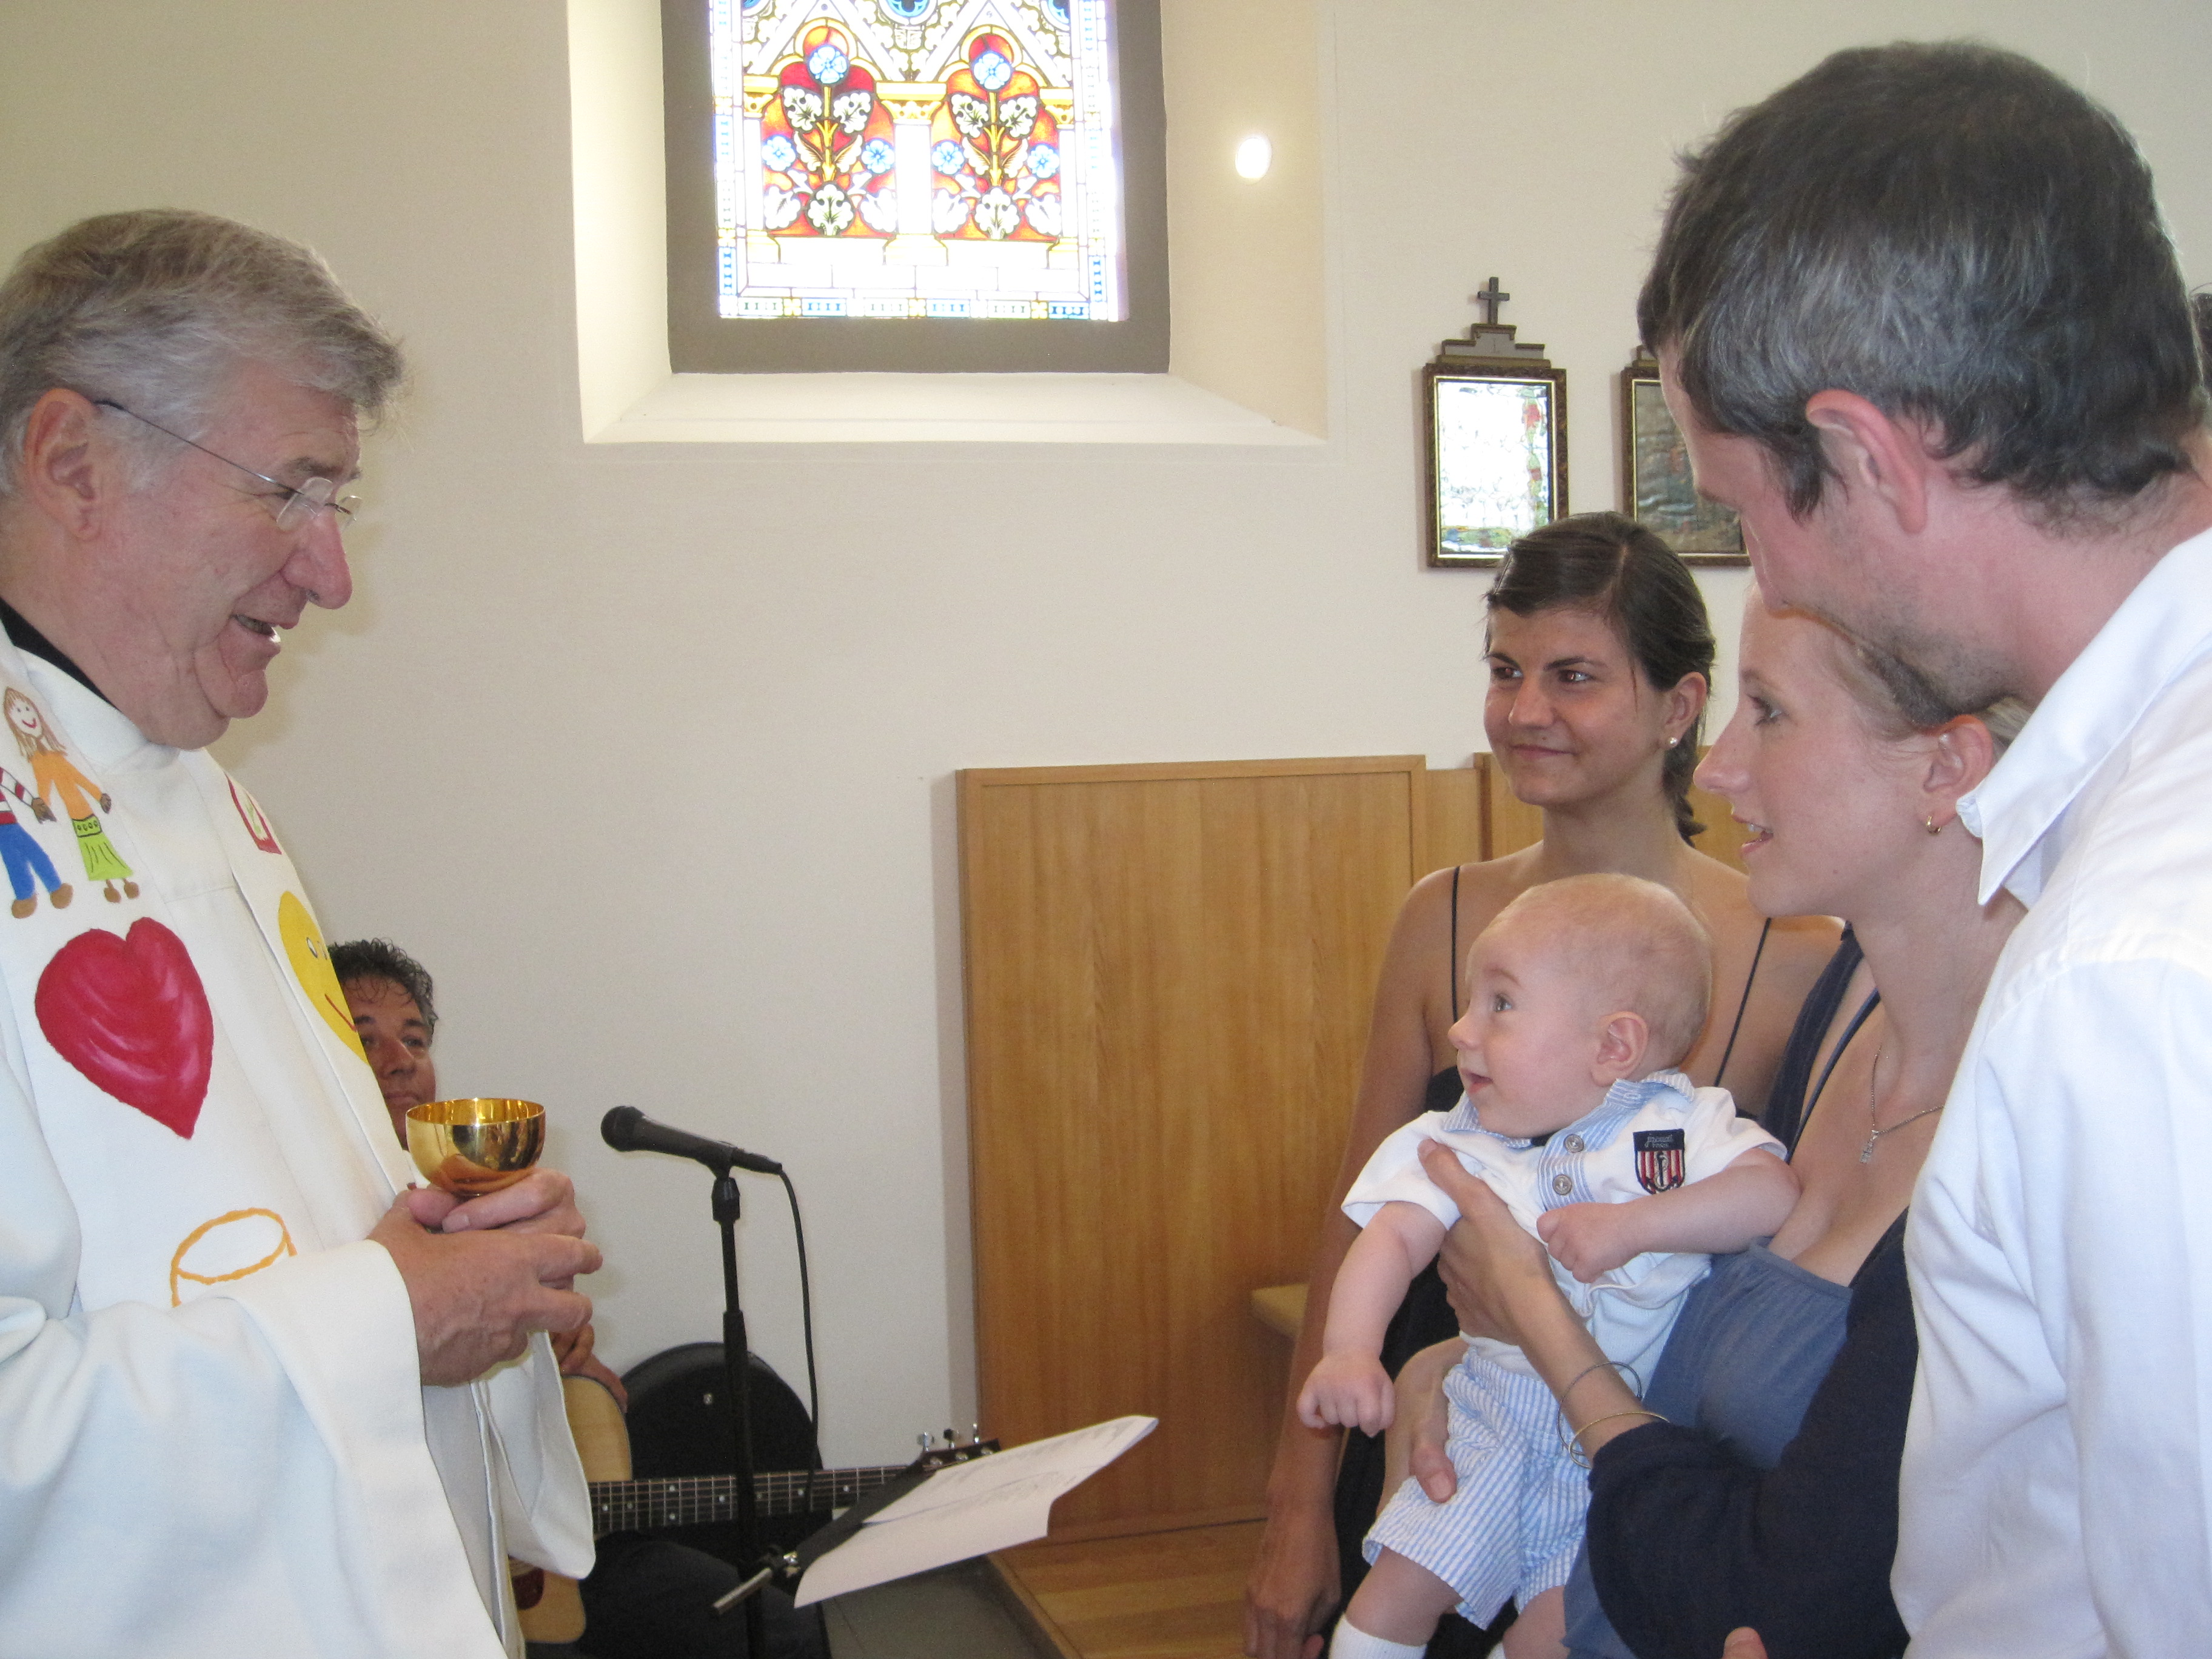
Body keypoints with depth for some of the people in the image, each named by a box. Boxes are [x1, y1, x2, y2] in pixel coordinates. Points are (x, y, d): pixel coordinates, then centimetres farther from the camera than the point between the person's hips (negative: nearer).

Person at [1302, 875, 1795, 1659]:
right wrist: (1349, 1350, -32)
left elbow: (1776, 1194, -23)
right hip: (1496, 1422, 2)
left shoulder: (1682, 1124, -9)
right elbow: (1393, 1238, -14)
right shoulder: (1461, 1146, -3)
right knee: (1397, 1591, -6)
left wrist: (1632, 1223, -32)